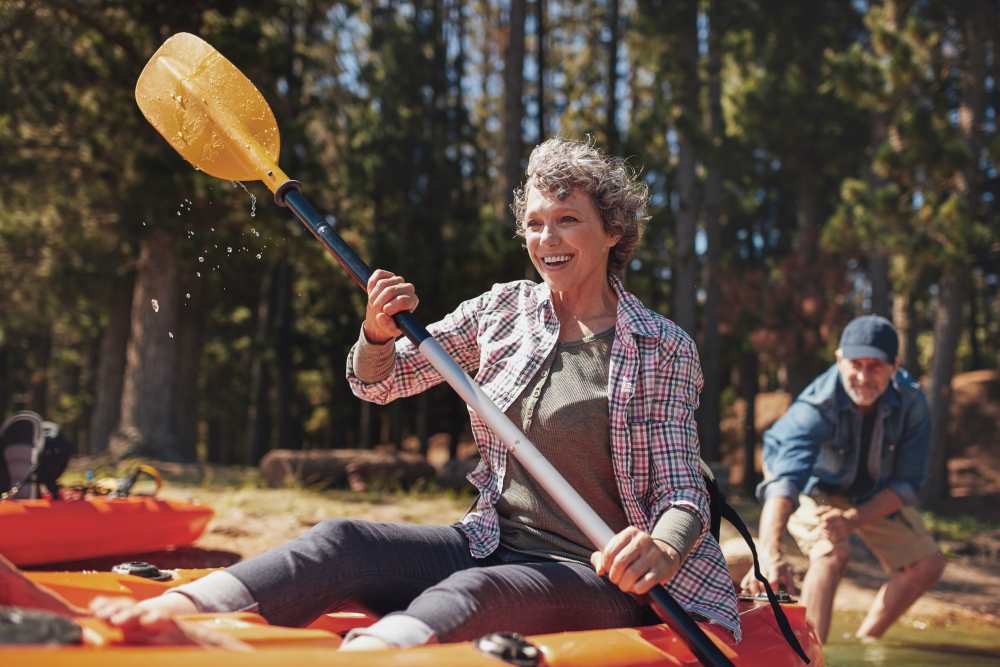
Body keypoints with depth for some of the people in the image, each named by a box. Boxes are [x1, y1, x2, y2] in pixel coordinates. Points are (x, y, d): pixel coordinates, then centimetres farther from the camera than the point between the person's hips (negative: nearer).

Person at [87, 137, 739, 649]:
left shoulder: (666, 350, -2)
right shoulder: (503, 310, 9)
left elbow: (684, 492, -7)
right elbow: (378, 382, 13)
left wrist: (663, 549, -31)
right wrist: (379, 335, -11)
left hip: (600, 577, -4)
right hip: (493, 546, 4)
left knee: (471, 595, -36)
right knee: (344, 542, -21)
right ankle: (166, 616, -42)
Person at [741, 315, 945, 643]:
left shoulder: (911, 401, -26)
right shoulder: (815, 407, -38)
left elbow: (906, 484, -19)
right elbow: (784, 480, -52)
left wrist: (852, 521, -35)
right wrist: (772, 554, -68)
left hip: (875, 494, 5)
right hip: (813, 488, -4)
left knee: (927, 563, -3)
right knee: (832, 552, -31)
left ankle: (865, 643, 13)